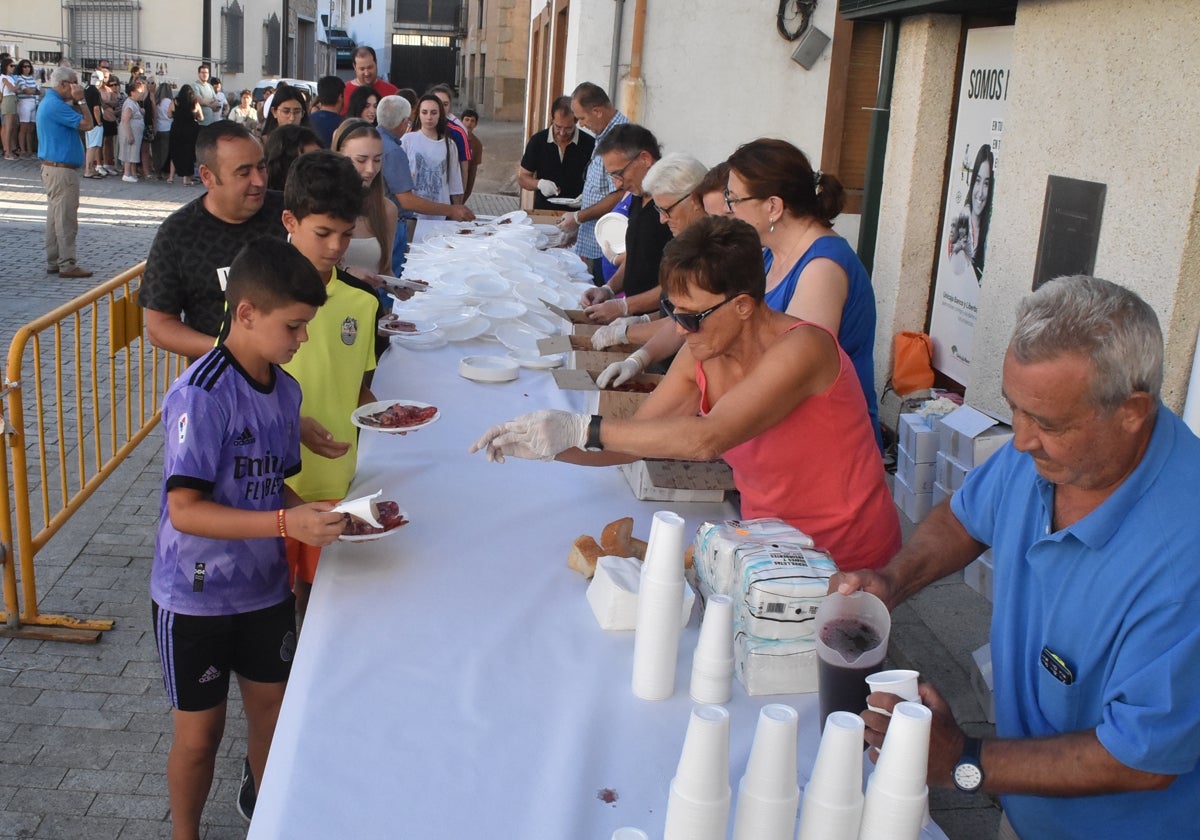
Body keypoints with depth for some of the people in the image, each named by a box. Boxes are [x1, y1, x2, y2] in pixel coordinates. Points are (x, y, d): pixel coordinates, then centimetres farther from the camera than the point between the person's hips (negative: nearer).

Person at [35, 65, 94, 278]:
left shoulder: (50, 102, 16)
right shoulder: (55, 105, -17)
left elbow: (76, 122, 14)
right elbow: (86, 124, -21)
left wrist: (75, 102, 5)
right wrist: (80, 100, -11)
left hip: (52, 167, 11)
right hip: (62, 170, -11)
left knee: (55, 216, 14)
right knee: (66, 219, -6)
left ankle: (54, 262, 19)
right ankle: (67, 264, -3)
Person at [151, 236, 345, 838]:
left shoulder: (286, 390, 0)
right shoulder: (201, 395, -24)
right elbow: (185, 510, -28)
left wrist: (321, 516, -9)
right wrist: (286, 523, -36)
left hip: (265, 587, 6)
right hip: (195, 597, -6)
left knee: (271, 707, 19)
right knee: (200, 732, 10)